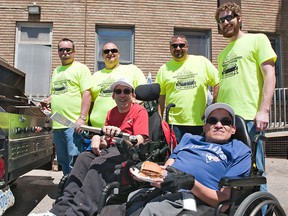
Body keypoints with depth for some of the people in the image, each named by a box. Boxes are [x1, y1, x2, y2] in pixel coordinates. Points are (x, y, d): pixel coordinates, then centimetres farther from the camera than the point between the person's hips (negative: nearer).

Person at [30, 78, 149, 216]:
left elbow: (140, 141, -14)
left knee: (99, 163, -32)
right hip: (111, 148, 7)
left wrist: (120, 133, -32)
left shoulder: (139, 111, -1)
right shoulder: (112, 113, 20)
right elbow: (107, 140, 17)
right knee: (84, 157, -19)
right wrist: (98, 139, -7)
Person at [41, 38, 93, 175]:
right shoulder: (56, 71, 21)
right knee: (62, 161, 17)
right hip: (57, 124, 8)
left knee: (74, 163, -6)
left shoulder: (81, 68, -1)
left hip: (74, 124, -8)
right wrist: (48, 100, 7)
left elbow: (87, 93, -11)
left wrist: (82, 117, -19)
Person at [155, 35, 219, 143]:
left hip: (201, 122, 1)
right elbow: (160, 96, 7)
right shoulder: (164, 69, 8)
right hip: (175, 124, 0)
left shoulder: (202, 62, 7)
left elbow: (217, 83, 8)